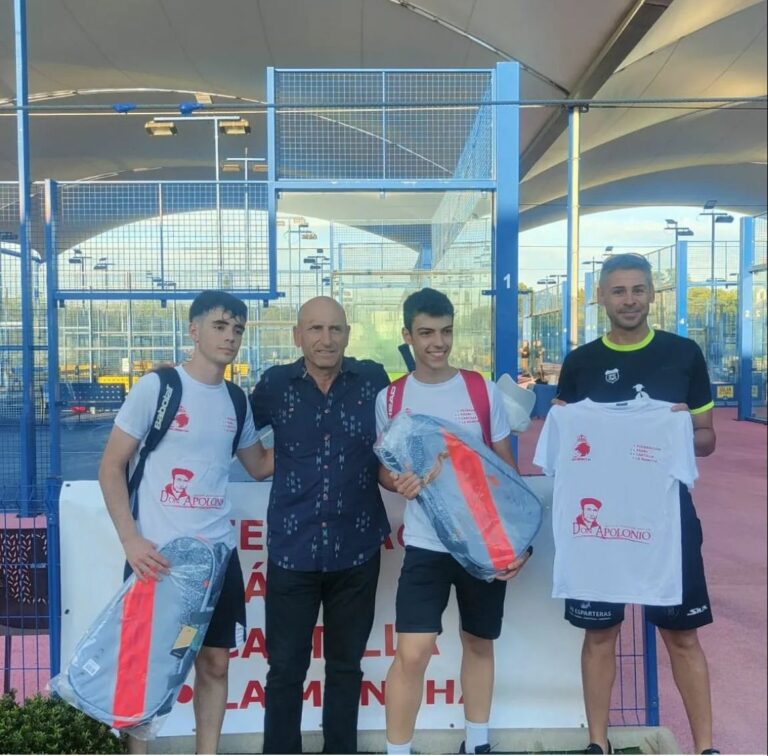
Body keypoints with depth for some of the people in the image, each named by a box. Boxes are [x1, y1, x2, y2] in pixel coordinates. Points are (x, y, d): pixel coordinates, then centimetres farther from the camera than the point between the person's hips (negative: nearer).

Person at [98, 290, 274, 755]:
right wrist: (131, 541, -15)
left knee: (215, 662, 12)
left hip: (217, 552, 5)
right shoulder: (157, 387, -7)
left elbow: (260, 466, 20)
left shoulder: (236, 401, 7)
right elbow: (111, 467, -6)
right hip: (156, 552, -4)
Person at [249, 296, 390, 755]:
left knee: (346, 665, 17)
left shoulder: (374, 380, -3)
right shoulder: (275, 384, -3)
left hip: (357, 548, 1)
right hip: (292, 548, -1)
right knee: (285, 668, 9)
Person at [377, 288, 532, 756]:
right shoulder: (390, 398, -1)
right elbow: (382, 468, 8)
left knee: (480, 643, 16)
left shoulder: (483, 391, -1)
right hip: (426, 544, -1)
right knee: (412, 653, -10)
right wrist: (398, 482, -16)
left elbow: (507, 467, 4)